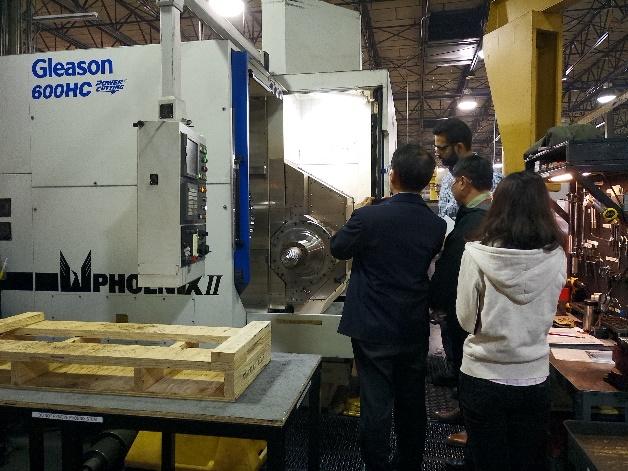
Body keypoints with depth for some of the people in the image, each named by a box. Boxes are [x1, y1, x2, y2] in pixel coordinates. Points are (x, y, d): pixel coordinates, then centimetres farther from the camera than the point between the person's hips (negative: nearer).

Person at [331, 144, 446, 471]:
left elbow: (338, 248, -3)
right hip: (415, 331, 5)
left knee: (376, 406, 7)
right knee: (412, 404, 20)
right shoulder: (436, 226, -6)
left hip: (372, 330, -4)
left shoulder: (368, 217, -19)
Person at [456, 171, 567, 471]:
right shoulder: (556, 258, -11)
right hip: (534, 379, 2)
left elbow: (465, 320, -8)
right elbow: (546, 313, 5)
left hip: (482, 377, -2)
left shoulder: (476, 255, -19)